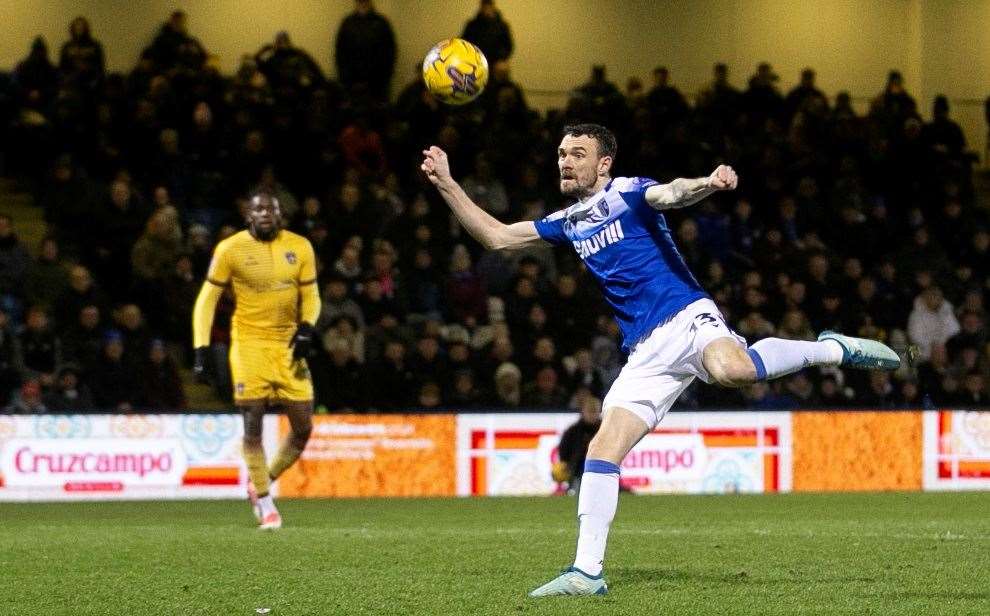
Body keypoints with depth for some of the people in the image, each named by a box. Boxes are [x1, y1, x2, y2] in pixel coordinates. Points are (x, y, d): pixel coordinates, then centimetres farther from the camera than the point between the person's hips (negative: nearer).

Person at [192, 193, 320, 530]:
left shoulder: (299, 247, 3)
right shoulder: (230, 249, -5)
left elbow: (310, 295, 10)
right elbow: (207, 298, -1)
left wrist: (306, 327, -11)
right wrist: (201, 349, -8)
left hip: (288, 345, 3)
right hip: (249, 343, -3)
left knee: (303, 427, 0)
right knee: (253, 423, -8)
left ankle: (262, 484, 21)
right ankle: (264, 503, 4)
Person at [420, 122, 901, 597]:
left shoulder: (629, 193, 1)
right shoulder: (568, 223, 21)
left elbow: (671, 194, -21)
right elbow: (496, 236, 25)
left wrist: (708, 183, -45)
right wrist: (446, 183, 16)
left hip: (686, 319, -6)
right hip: (646, 353, 6)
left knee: (732, 369, -39)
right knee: (602, 450, -5)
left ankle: (834, 350, -16)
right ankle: (587, 572, -2)